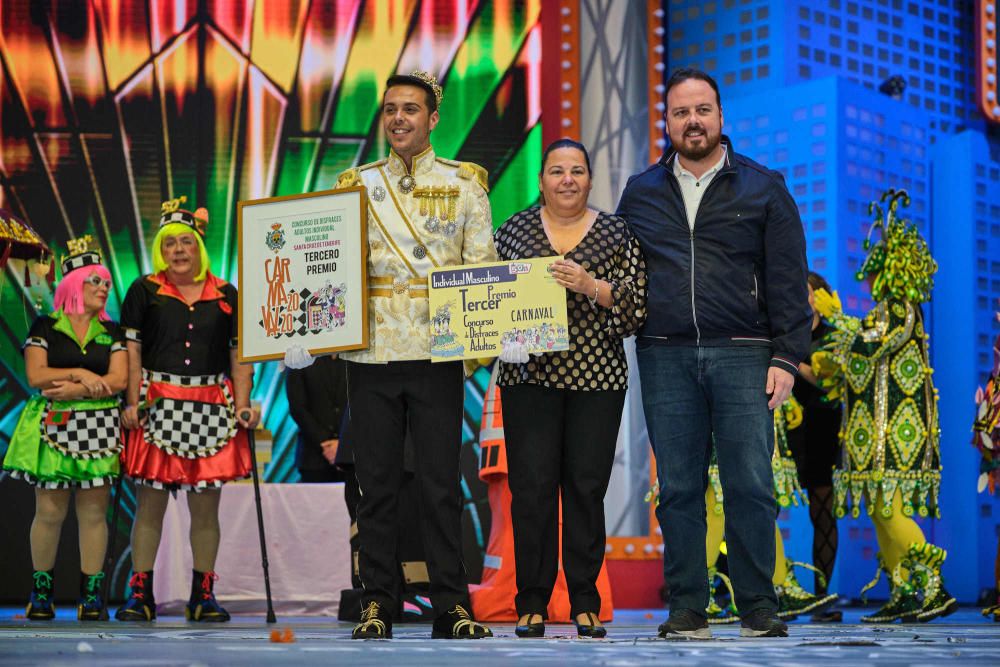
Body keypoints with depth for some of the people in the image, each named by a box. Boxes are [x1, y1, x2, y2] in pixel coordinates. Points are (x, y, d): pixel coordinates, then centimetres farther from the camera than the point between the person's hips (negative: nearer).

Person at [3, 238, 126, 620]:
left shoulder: (112, 332, 10)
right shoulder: (45, 327, 5)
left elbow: (118, 380, -2)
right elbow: (36, 375, -5)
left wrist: (75, 389, -12)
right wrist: (79, 374, -11)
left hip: (98, 429, 2)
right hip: (53, 427, -2)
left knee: (94, 510, 0)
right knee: (49, 510, -2)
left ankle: (91, 594, 4)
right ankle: (41, 591, 9)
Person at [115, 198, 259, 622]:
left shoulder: (225, 296, 12)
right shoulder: (145, 291, 7)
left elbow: (239, 356, 11)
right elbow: (131, 352, 3)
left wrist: (242, 405, 0)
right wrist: (133, 402, -7)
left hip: (211, 408, 2)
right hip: (158, 405, -2)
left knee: (206, 505, 4)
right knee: (150, 500, -3)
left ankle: (203, 594, 10)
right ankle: (140, 593, 0)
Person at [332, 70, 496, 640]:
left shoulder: (464, 184, 8)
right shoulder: (357, 185, 12)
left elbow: (483, 267, 5)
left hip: (438, 352, -1)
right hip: (371, 352, 1)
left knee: (442, 481, 0)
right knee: (377, 482, 4)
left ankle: (452, 604, 6)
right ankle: (377, 603, 11)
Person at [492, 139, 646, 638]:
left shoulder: (616, 234, 7)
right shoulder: (513, 231, 10)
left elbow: (638, 307, -1)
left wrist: (593, 287, -15)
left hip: (597, 378, 0)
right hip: (529, 376, 0)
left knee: (587, 486, -1)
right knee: (531, 486, -4)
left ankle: (586, 603, 7)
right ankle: (532, 602, 3)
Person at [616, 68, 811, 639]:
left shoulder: (763, 189, 8)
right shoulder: (641, 193, 14)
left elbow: (788, 281, 5)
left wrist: (787, 358, -3)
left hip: (743, 356, -2)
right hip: (666, 357, 2)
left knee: (751, 486, -5)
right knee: (678, 488, 2)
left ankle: (759, 608, 3)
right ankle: (687, 608, 8)